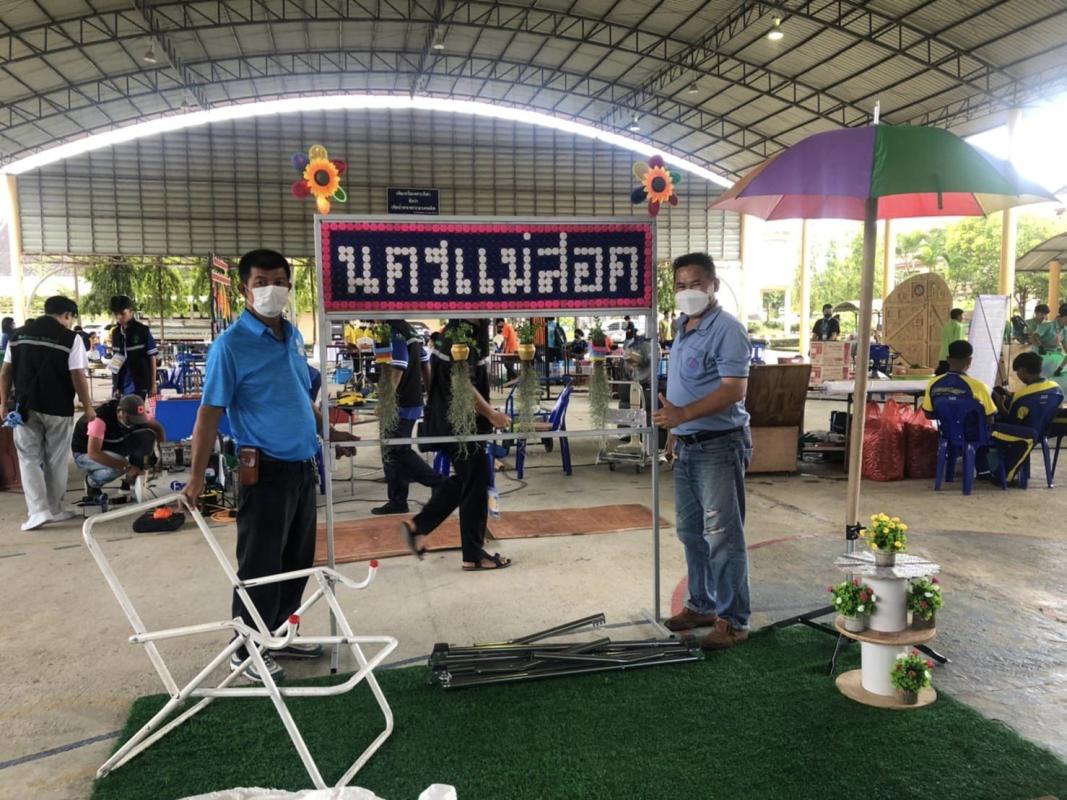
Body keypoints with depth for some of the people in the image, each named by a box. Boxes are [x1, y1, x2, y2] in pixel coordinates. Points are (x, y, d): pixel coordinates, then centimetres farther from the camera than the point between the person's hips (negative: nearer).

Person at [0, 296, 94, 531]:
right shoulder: (71, 338, -8)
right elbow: (78, 377, -11)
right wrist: (88, 407, -3)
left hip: (25, 407, 3)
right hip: (58, 408, -3)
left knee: (29, 458, 9)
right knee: (56, 460, 10)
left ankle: (37, 511, -2)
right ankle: (54, 510, 19)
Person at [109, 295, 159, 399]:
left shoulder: (142, 330, -8)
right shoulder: (115, 333, 7)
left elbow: (152, 358, -5)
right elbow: (115, 362, 13)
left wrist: (153, 385, -7)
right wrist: (115, 386, 9)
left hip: (139, 386, -5)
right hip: (122, 387, 5)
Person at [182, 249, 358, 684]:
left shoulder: (294, 336, 9)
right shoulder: (231, 343, -12)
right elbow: (209, 413, -13)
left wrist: (328, 431, 23)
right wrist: (196, 476, -16)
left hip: (303, 467, 8)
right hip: (266, 471, -7)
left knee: (297, 562, 17)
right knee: (260, 566, 4)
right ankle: (247, 652, 21)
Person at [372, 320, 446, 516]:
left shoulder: (394, 334, -17)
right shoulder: (410, 331, 12)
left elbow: (396, 371, -23)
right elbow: (426, 365, 16)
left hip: (400, 405, -10)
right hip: (413, 402, 10)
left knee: (396, 453, -3)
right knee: (394, 452, 13)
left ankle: (440, 484, -1)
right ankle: (397, 501, 18)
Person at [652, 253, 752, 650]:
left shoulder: (727, 329, -15)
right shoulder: (683, 329, 13)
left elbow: (734, 389, -24)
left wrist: (683, 415, -31)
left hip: (719, 446, -9)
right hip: (687, 446, 9)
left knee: (722, 536, -3)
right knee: (691, 532, 17)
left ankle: (733, 620, 9)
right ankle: (701, 604, 31)